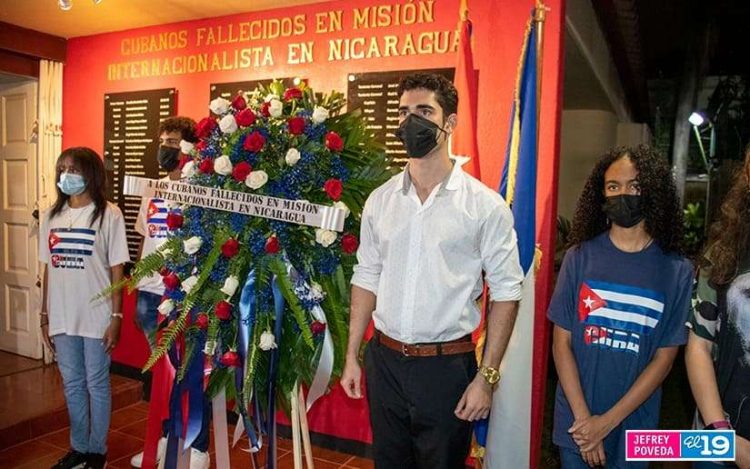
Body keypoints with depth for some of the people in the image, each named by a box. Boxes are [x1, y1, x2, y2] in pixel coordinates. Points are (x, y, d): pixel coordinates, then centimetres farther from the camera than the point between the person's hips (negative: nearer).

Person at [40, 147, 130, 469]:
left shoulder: (108, 215, -7)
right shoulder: (52, 216, 7)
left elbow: (116, 270, -7)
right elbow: (49, 268, 10)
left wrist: (116, 317, -9)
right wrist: (45, 316, 10)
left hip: (96, 317, -4)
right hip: (62, 318, 5)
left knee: (97, 385, 8)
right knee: (72, 385, 15)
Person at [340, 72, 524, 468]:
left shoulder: (485, 205, -9)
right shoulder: (380, 200, 3)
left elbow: (505, 292, -7)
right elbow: (366, 279, 8)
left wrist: (486, 377, -10)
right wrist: (352, 356, 7)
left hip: (447, 365, -3)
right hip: (384, 360, 4)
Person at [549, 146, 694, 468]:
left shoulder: (677, 271, -6)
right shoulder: (580, 257, -6)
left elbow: (664, 359, -6)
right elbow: (562, 343, -5)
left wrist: (608, 421, -12)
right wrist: (583, 417, -12)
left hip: (634, 427, 0)